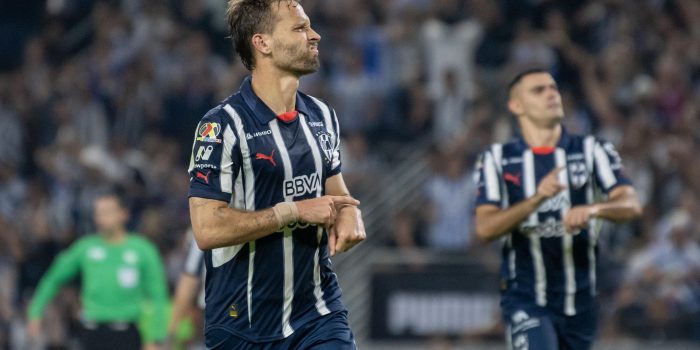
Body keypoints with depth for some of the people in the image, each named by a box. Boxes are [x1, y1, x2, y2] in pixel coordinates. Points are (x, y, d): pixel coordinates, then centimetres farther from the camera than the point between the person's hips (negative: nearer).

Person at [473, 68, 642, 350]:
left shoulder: (592, 151, 4)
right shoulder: (497, 160, 2)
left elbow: (631, 205, -10)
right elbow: (485, 228, -11)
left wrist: (592, 209, -32)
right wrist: (537, 198, -26)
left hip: (579, 302, 3)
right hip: (526, 302, -3)